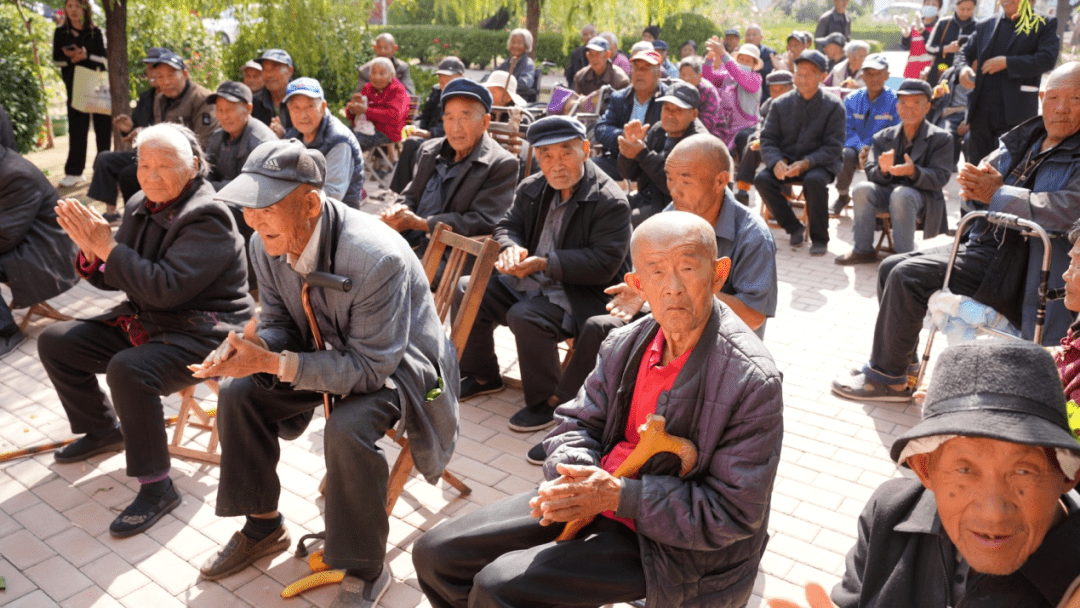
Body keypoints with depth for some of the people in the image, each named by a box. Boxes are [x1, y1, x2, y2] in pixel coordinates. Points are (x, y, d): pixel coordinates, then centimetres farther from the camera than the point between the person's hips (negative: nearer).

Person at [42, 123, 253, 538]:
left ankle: (157, 487, -19)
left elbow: (167, 288, -29)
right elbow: (111, 279, 11)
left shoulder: (208, 218, -19)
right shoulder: (141, 207, 7)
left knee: (128, 370, -34)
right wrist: (91, 250, -11)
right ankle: (103, 431, 29)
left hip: (201, 333, -9)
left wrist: (108, 245, -24)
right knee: (55, 342, 9)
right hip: (143, 322, 10)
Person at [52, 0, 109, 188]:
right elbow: (56, 59, 3)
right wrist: (71, 60, -17)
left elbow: (104, 58, -2)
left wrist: (86, 56, -20)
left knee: (103, 127, 0)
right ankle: (74, 172, 3)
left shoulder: (95, 32, 3)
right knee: (77, 128, -1)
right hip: (75, 86, 0)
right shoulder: (60, 32, 5)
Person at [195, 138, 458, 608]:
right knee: (237, 393, -6)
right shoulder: (267, 244, -12)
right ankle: (262, 527, 17)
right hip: (333, 349, 8)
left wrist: (272, 362, -36)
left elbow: (370, 367, -30)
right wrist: (252, 345, -24)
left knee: (347, 430, -34)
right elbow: (279, 322, 2)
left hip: (394, 361, -7)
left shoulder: (378, 259, -35)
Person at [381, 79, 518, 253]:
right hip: (407, 243, 7)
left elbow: (483, 222, -14)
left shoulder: (502, 165, -5)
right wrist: (399, 210, -4)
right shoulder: (429, 150, 18)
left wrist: (419, 223, -16)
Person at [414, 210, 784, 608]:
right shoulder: (626, 344, -1)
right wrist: (574, 475, -17)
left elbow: (732, 514, -20)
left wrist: (620, 495, -26)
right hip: (597, 496, 7)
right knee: (435, 553, 5)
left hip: (671, 541, -6)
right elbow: (577, 422, 7)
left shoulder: (753, 381, -21)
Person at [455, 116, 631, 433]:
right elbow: (507, 225, 13)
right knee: (467, 292, -4)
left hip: (581, 294, -7)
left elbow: (603, 264, -21)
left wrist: (545, 263, -28)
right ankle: (483, 376, 17)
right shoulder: (532, 188, 8)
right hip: (526, 280, 8)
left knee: (526, 317, -33)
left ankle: (543, 401, -11)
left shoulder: (610, 201, -15)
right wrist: (510, 248, -14)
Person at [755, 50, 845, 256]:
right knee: (762, 179, -25)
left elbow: (833, 147, -8)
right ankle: (795, 228, -6)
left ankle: (819, 238, -15)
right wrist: (777, 162, -19)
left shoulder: (833, 106, -3)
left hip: (819, 163, -3)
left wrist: (806, 163, -24)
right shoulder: (781, 104, 5)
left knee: (814, 181, -37)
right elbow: (768, 140, 3)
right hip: (786, 161, 3)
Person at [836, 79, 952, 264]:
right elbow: (871, 173, 1)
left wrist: (913, 172, -31)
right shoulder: (883, 137, 9)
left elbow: (940, 178, -10)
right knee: (862, 189, -27)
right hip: (886, 192, 3)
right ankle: (863, 250, -16)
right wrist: (883, 170, -25)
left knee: (901, 194, -36)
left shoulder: (941, 138, 0)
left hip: (921, 195, -3)